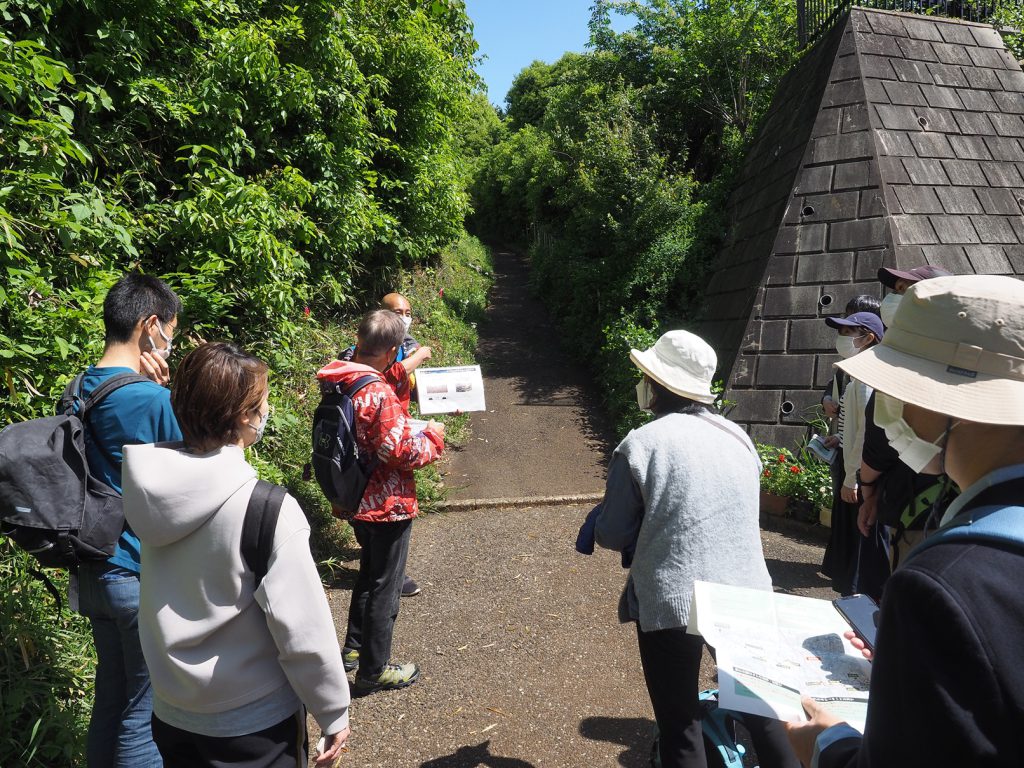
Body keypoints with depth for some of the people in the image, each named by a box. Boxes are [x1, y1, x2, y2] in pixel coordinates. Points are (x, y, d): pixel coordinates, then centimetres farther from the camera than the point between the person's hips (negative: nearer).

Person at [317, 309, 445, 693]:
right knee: (385, 587, 9)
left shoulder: (339, 380, -1)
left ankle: (354, 647, 43)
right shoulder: (379, 395, -28)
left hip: (356, 500, 9)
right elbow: (403, 452, -25)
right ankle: (374, 669, 26)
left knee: (369, 574, 27)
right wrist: (433, 435, -8)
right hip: (387, 504, -9)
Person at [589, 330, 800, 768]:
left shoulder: (640, 445, -14)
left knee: (680, 726, 13)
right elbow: (737, 519, 13)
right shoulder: (738, 437, 3)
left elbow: (611, 536, -10)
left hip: (672, 602, -5)